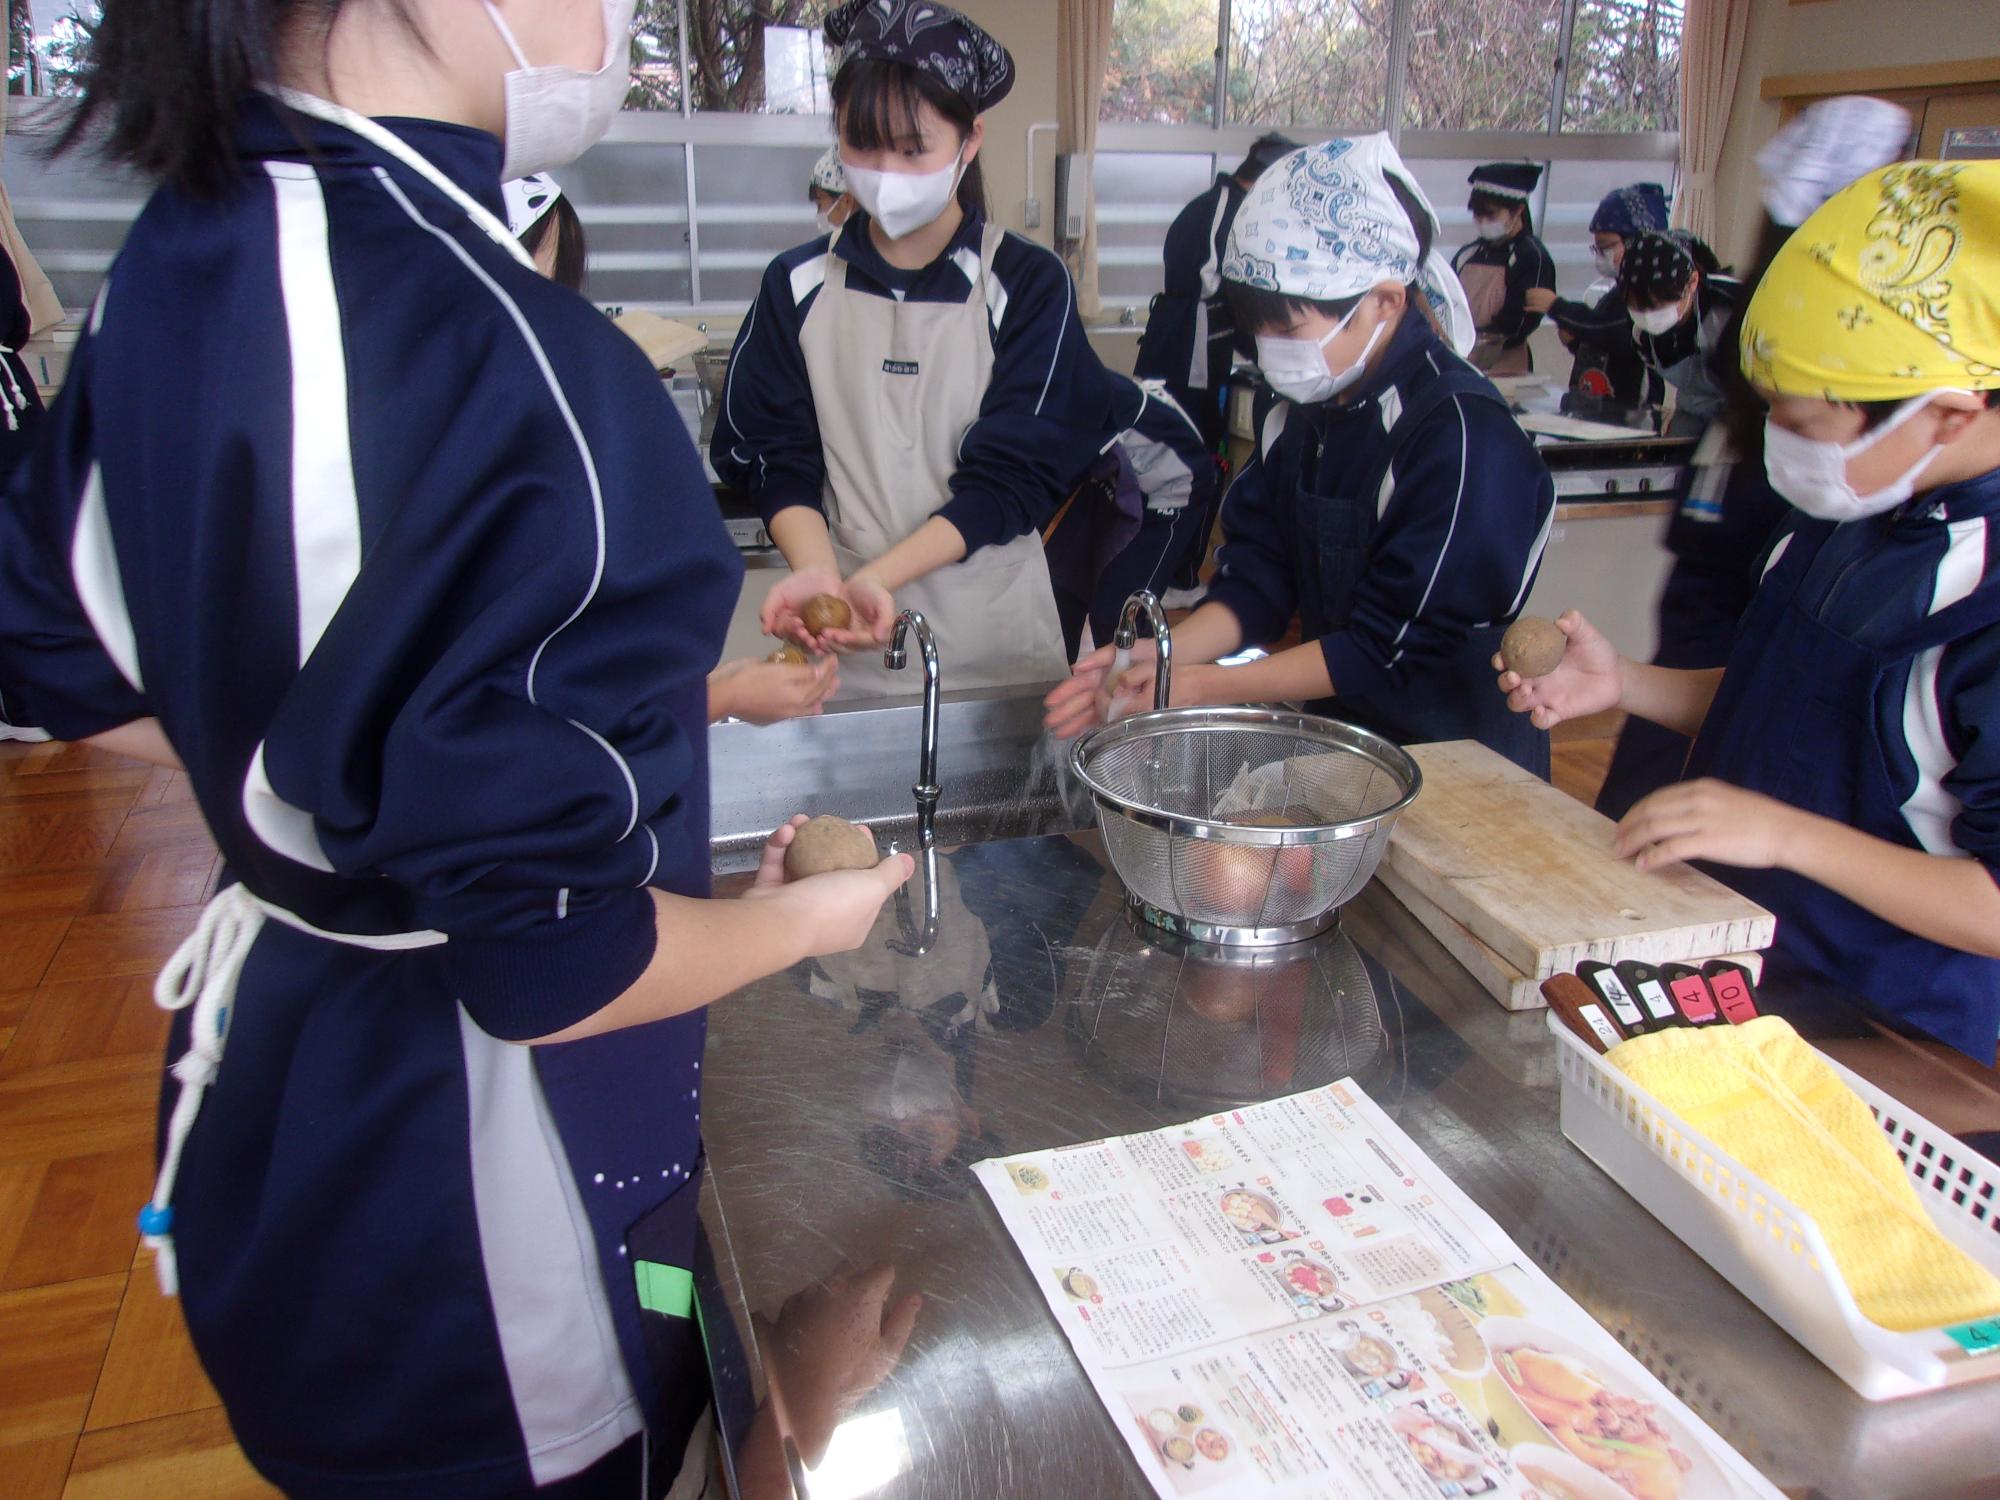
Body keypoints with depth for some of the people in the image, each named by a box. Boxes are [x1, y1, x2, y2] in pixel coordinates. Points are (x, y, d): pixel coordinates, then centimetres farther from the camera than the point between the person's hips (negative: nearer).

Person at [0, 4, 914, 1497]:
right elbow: (556, 967, -27)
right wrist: (803, 917, -9)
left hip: (266, 1069, 8)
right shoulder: (516, 378, -31)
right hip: (470, 1179, -8)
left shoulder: (182, 253, -3)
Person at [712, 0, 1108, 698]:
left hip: (990, 633, -1)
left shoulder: (1029, 284, -4)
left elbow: (1010, 478, -10)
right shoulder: (799, 286, 3)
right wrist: (817, 568, -21)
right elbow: (775, 457, 0)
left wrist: (878, 574, -24)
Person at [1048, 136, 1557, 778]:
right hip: (1333, 730, 6)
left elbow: (1394, 649, -21)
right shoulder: (1304, 411, 2)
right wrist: (1161, 655, -16)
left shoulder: (1462, 434, -21)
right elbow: (1258, 577, 2)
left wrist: (1205, 686, -22)